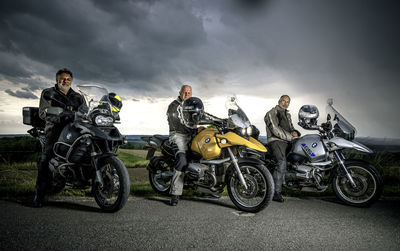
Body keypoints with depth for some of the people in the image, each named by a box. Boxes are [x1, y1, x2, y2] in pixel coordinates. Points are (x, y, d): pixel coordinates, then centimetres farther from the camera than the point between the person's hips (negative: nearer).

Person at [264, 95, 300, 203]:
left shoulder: (287, 114, 28)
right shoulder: (271, 113, 2)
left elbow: (290, 127, 27)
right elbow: (275, 130, -10)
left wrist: (294, 132, 1)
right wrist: (291, 137, -12)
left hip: (287, 141, 9)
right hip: (276, 140, -9)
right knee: (282, 162, -28)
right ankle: (275, 192, -29)